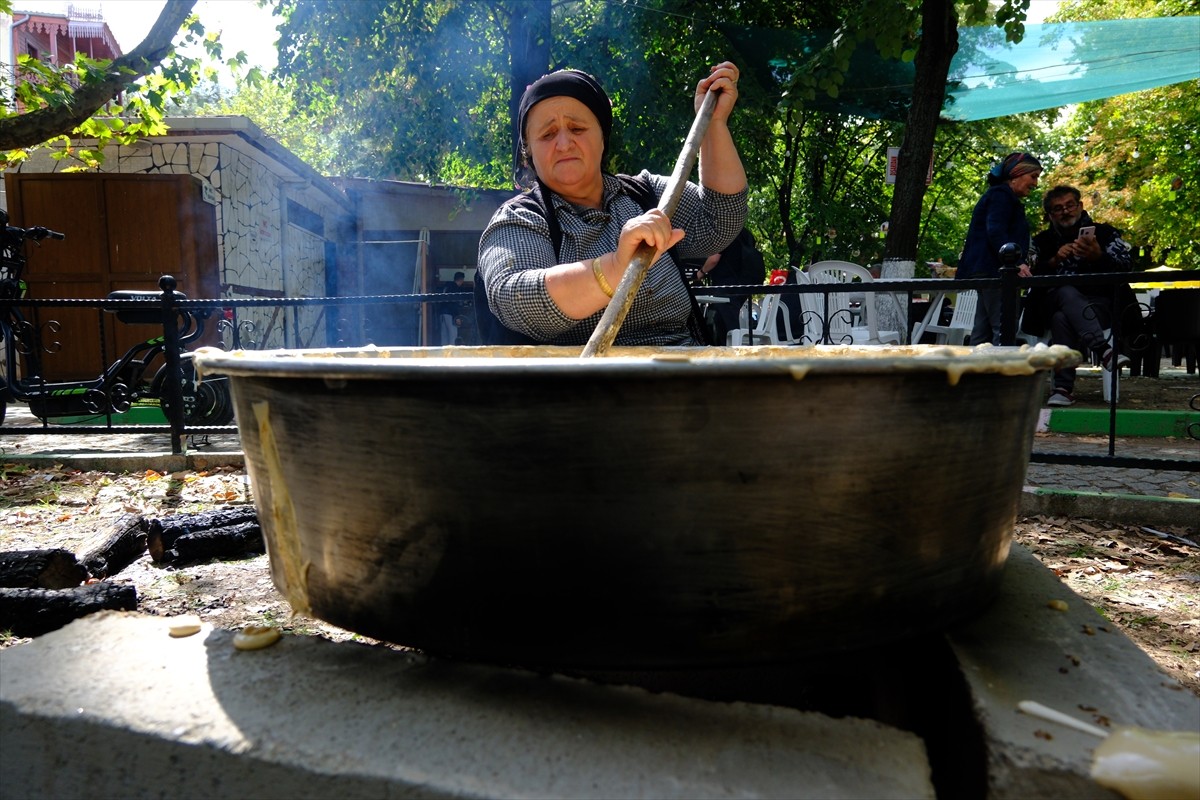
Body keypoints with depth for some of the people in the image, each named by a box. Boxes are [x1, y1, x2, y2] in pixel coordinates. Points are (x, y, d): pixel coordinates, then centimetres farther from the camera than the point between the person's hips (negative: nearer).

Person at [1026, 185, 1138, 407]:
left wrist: (1098, 257, -22)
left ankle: (1063, 387, -41)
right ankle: (1103, 349, -49)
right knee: (1066, 292, -37)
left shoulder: (1105, 233, 13)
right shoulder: (1042, 241, 18)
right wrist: (1055, 261, -16)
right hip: (1055, 304, 1)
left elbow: (1125, 267, -3)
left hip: (1101, 304, -1)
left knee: (1062, 319, -36)